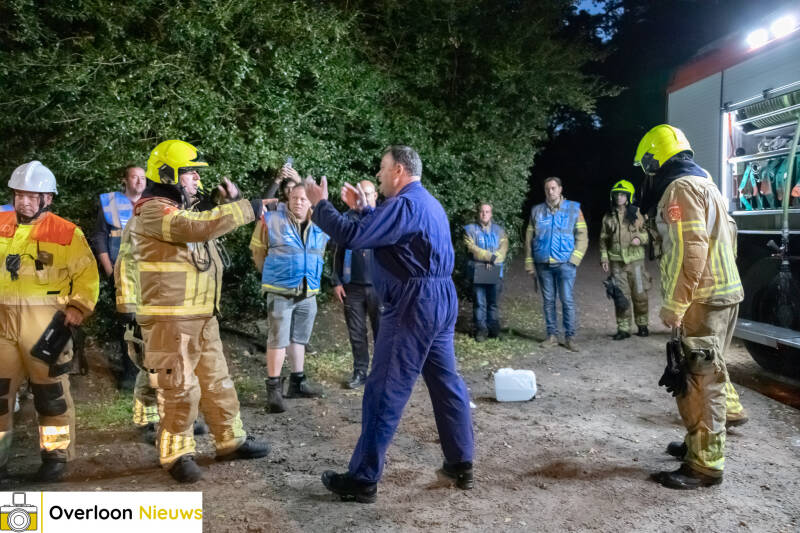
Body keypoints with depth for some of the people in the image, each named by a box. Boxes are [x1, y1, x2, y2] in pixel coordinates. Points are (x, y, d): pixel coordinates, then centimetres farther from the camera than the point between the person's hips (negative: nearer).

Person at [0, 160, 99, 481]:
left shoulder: (67, 233, -2)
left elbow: (87, 275, 1)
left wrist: (79, 307, -9)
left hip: (46, 323, -3)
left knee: (50, 391, 6)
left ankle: (56, 456, 19)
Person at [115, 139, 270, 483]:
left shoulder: (181, 208, 16)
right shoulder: (153, 210, -16)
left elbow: (212, 228, 28)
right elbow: (201, 227, -29)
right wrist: (249, 209, -24)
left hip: (202, 316, 10)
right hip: (169, 319, -10)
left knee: (216, 381, 16)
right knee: (180, 389, -1)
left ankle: (231, 441, 28)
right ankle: (177, 454, 15)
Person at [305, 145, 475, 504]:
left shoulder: (405, 204, -15)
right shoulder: (427, 202, 18)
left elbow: (351, 237, -20)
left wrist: (320, 204, -8)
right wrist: (364, 209, 24)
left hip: (414, 305, -10)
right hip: (440, 300, 11)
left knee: (385, 392, -4)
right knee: (446, 382, 14)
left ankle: (363, 479, 4)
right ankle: (461, 464, 23)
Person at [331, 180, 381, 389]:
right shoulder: (347, 218, 7)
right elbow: (338, 253, 9)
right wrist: (337, 282, 3)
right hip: (353, 286, 2)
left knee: (382, 332, 3)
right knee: (356, 333, 8)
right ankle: (360, 372, 18)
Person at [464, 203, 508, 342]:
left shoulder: (499, 230, 16)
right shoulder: (470, 229, 7)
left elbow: (503, 248, 2)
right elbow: (471, 247, -8)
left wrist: (493, 261, -15)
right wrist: (491, 256, -15)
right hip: (477, 270, -2)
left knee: (494, 302, 4)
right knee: (479, 302, -3)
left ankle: (493, 329, 12)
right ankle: (481, 329, 3)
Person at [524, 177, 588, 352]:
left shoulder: (573, 209, 4)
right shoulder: (537, 211, 10)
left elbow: (582, 236, 1)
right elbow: (529, 238, 10)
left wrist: (574, 259, -9)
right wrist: (529, 263, 4)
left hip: (565, 263, -2)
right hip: (543, 264, 2)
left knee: (567, 300, -3)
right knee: (548, 301, 7)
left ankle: (570, 337, 5)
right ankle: (552, 335, 15)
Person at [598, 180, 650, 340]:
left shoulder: (636, 214, 2)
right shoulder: (609, 217, 8)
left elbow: (646, 232, 8)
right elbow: (603, 239, 12)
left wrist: (640, 238, -14)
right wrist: (604, 258, 5)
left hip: (635, 259, -1)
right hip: (616, 261, 1)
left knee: (639, 294, 4)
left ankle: (642, 325, 20)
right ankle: (623, 328, 8)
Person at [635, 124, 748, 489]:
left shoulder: (680, 188, -14)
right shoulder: (703, 183, 19)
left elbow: (690, 252, -24)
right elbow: (726, 236, 22)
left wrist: (673, 305, -19)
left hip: (703, 299, -11)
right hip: (719, 292, 11)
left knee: (701, 380, -6)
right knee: (706, 372, 18)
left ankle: (704, 465, 1)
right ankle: (701, 442, 31)